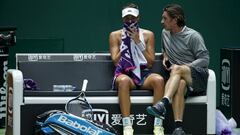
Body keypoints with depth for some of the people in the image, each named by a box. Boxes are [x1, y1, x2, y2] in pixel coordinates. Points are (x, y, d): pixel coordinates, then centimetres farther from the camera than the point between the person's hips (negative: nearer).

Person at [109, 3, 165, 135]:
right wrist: (126, 41, -4)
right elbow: (116, 61, -1)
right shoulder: (115, 35, 10)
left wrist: (138, 42, -4)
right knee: (123, 81, -39)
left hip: (143, 74, 2)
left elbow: (150, 63, 4)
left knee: (159, 79, -34)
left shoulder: (148, 35, 12)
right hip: (124, 73, -1)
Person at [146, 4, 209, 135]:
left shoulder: (193, 36, -4)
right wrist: (165, 58, 14)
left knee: (177, 69, -36)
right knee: (180, 84, -36)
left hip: (199, 77, -4)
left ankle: (162, 104, -57)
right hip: (179, 76, 4)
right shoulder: (165, 33, 15)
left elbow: (205, 60, -7)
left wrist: (184, 67, -16)